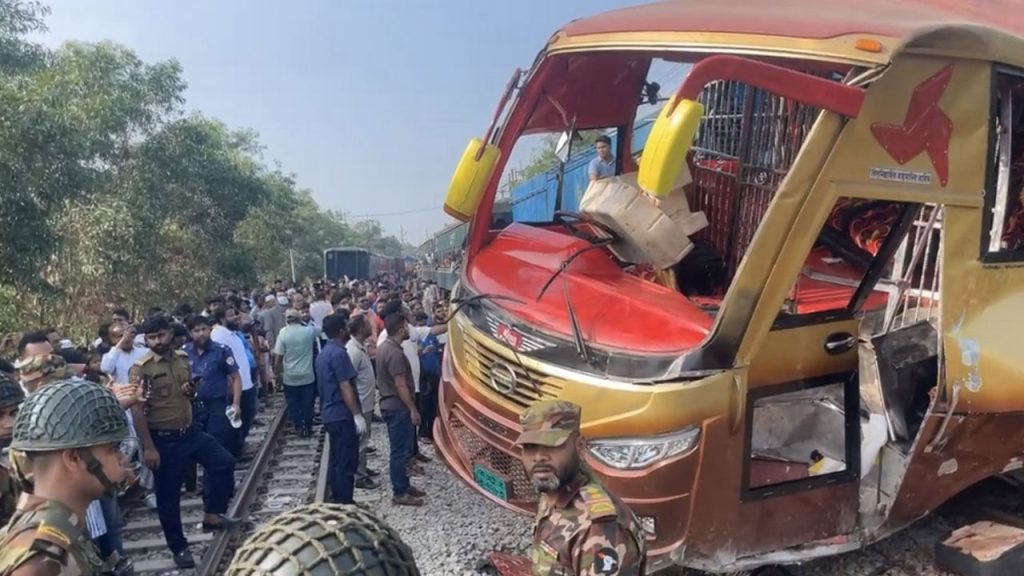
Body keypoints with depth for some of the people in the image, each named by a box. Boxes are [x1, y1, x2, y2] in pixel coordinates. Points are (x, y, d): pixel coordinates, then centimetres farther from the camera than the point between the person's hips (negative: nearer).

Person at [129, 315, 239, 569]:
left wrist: (191, 390, -6)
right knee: (168, 495, 6)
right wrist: (148, 447, -20)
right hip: (163, 438, -6)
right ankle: (179, 547, 22)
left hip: (190, 431, 6)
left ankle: (212, 515, 18)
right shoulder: (140, 369, -15)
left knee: (223, 461, 3)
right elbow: (137, 410, -17)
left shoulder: (182, 358, 4)